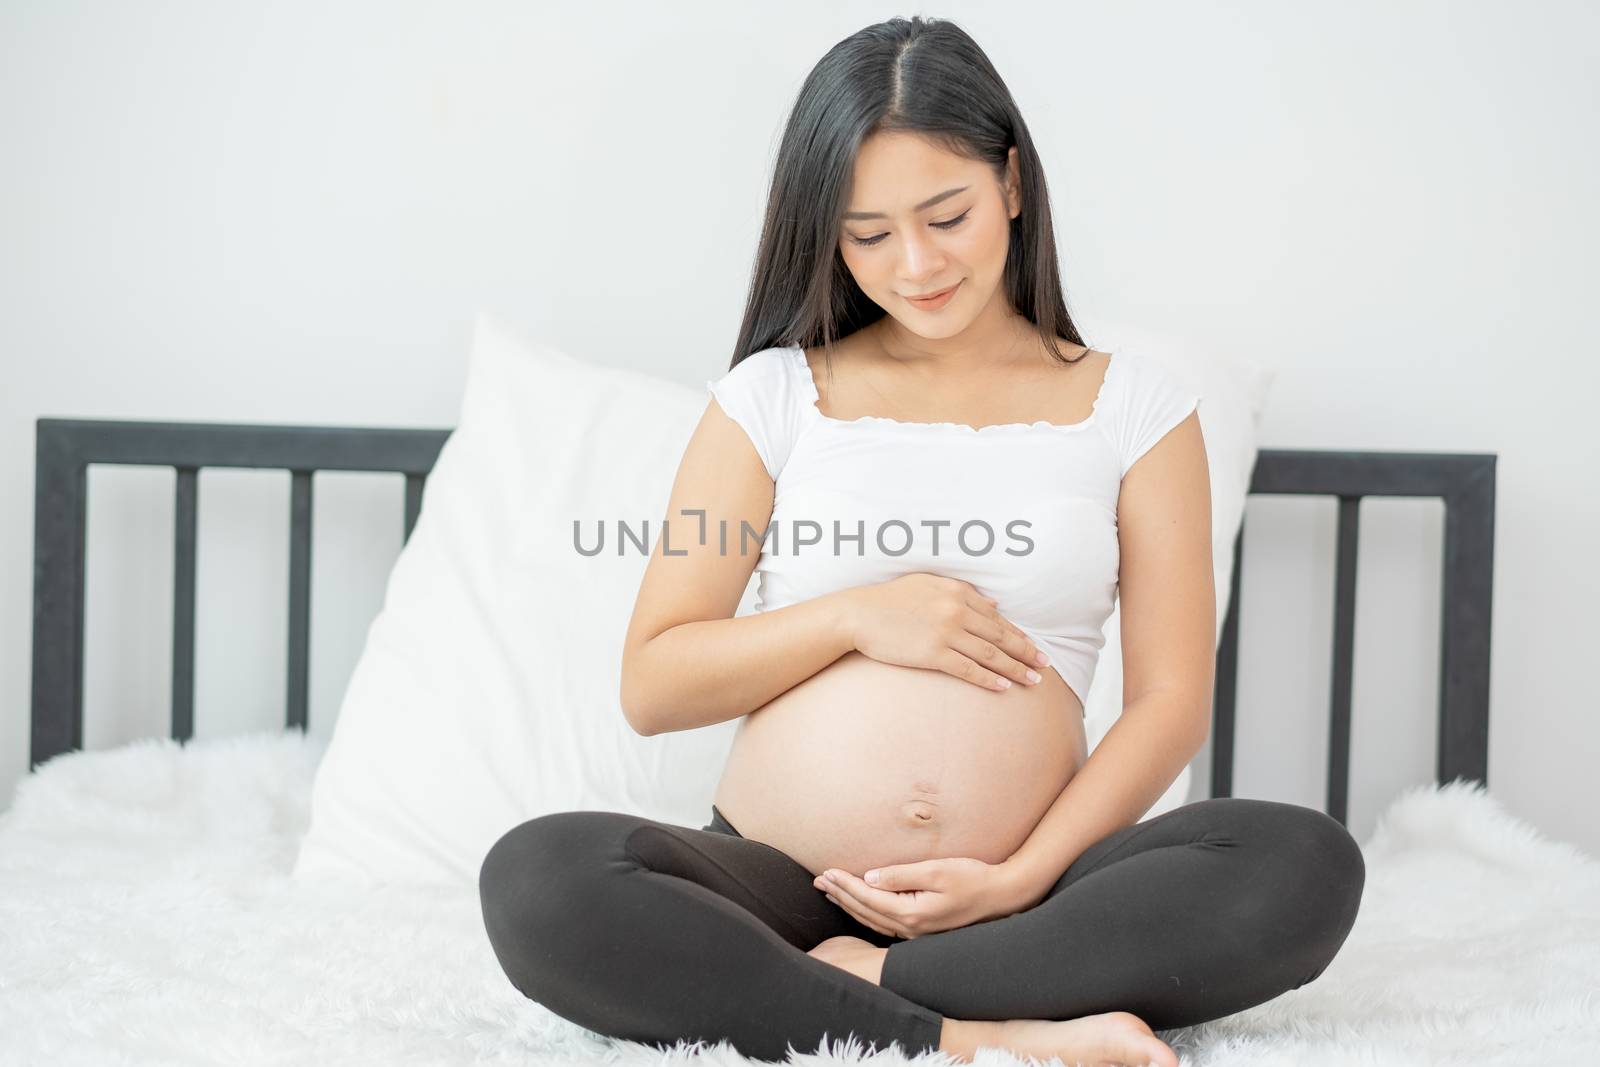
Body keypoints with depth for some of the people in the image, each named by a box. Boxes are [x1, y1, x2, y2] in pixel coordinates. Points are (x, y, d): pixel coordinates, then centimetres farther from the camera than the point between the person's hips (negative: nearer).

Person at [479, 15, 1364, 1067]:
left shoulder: (1133, 406, 9)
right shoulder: (774, 396, 9)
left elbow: (1171, 700, 2)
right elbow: (651, 684, 6)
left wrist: (1025, 878, -13)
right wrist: (857, 617, -8)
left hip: (1008, 897, 0)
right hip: (774, 879, 0)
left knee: (1310, 865, -27)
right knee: (536, 879, -29)